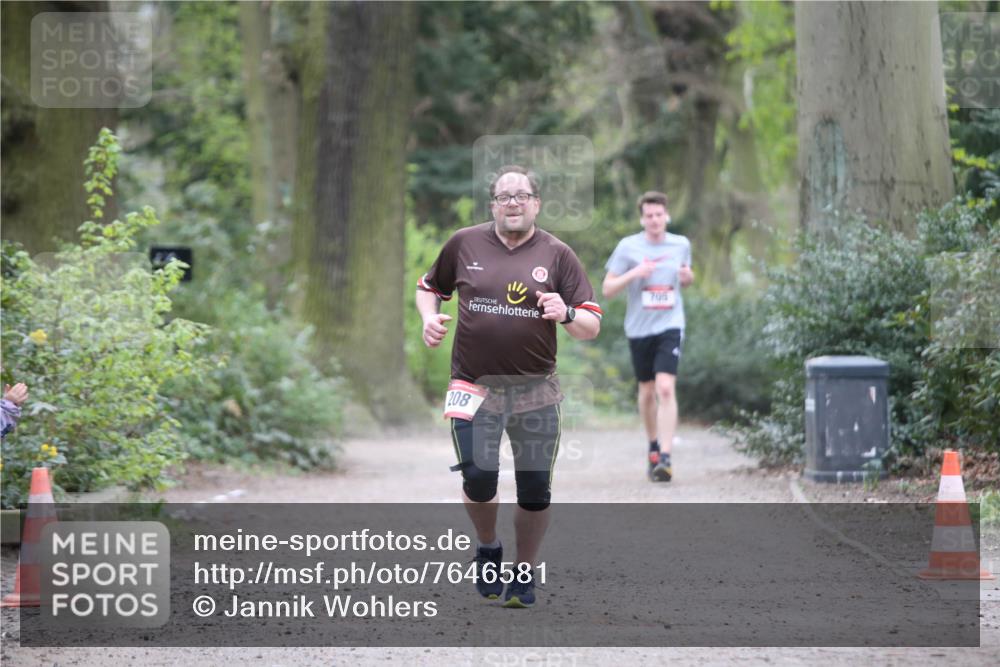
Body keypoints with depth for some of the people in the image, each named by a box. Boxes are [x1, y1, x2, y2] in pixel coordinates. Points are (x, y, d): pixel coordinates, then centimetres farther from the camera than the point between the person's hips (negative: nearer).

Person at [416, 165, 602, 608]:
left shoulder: (556, 255, 1)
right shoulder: (464, 244, 2)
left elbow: (592, 327, 0)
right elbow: (429, 287, 18)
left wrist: (566, 315, -21)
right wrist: (429, 318, -2)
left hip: (535, 388, 1)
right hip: (474, 385, -1)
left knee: (535, 488, 2)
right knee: (478, 477, -13)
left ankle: (524, 571, 22)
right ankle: (487, 550, 17)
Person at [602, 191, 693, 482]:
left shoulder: (681, 245, 5)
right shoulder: (628, 247, -3)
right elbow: (607, 289, -3)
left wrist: (688, 277, -1)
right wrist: (634, 273, -19)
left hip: (670, 327, -1)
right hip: (639, 329, 1)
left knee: (666, 389, -17)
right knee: (647, 391, 12)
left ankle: (665, 458, -21)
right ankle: (653, 445, 36)